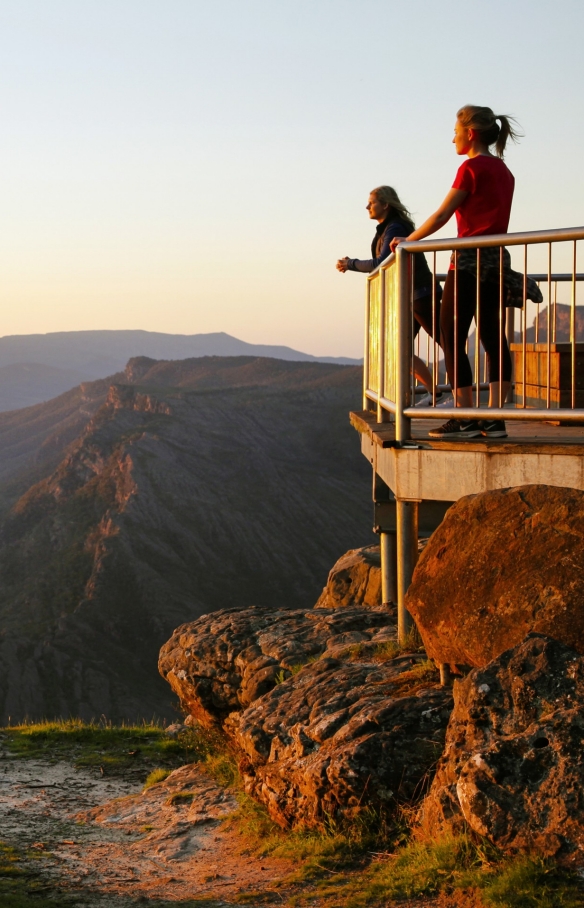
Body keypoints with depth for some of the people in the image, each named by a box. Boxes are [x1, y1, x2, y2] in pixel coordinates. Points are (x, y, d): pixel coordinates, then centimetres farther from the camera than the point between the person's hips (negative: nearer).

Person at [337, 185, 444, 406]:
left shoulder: (395, 229, -16)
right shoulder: (386, 230, 13)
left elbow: (380, 264, -25)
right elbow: (381, 264, 14)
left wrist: (351, 264, -13)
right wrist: (351, 264, 5)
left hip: (420, 294, -10)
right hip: (407, 298, 10)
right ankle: (433, 392, 12)